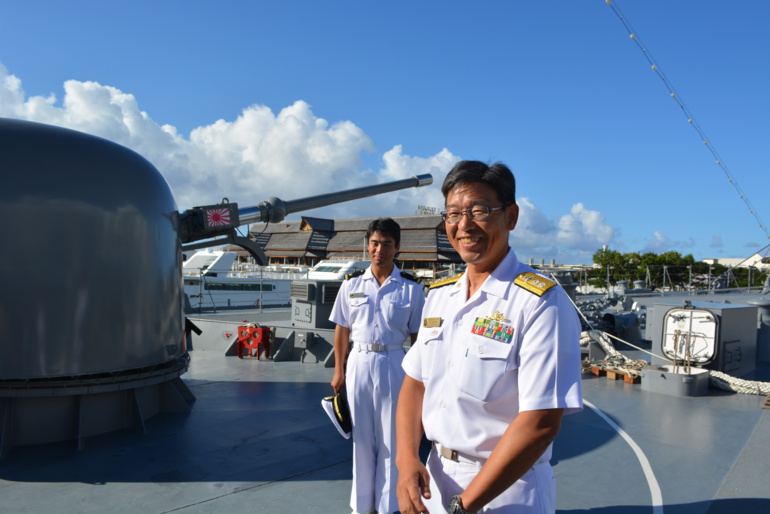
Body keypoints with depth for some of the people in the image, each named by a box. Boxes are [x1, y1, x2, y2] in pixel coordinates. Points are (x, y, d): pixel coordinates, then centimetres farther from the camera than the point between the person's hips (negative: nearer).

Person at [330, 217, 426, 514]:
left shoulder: (411, 288, -3)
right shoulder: (351, 284, 3)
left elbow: (417, 336, 0)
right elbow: (341, 331, 7)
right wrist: (338, 371, 6)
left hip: (393, 364, -2)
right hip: (358, 364, 2)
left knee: (390, 439, 9)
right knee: (361, 437, 13)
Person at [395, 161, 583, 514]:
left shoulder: (542, 303, -19)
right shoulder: (438, 296, 3)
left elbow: (542, 423, -22)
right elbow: (415, 382, 5)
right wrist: (407, 460, -10)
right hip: (435, 477, 6)